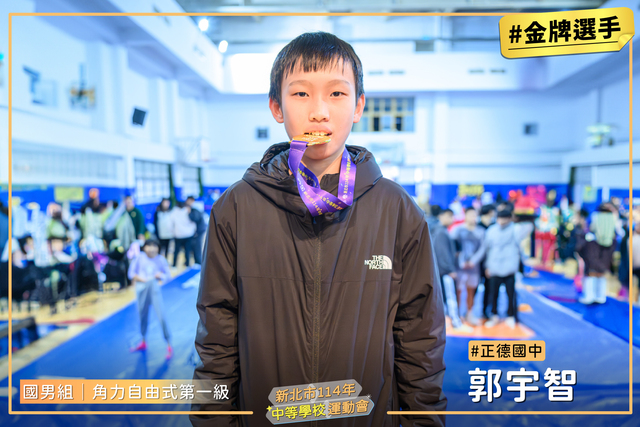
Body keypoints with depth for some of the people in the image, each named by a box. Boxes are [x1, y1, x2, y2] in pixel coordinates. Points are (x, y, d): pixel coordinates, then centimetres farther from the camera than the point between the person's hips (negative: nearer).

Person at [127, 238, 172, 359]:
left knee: (161, 316, -10)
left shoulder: (160, 259, 1)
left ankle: (169, 345, 1)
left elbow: (168, 275, 6)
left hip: (154, 289, -2)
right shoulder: (139, 258, 3)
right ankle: (143, 342, 37)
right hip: (141, 289, 2)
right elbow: (131, 273, 6)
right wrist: (139, 278, -12)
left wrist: (160, 276, -14)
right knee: (143, 316, 14)